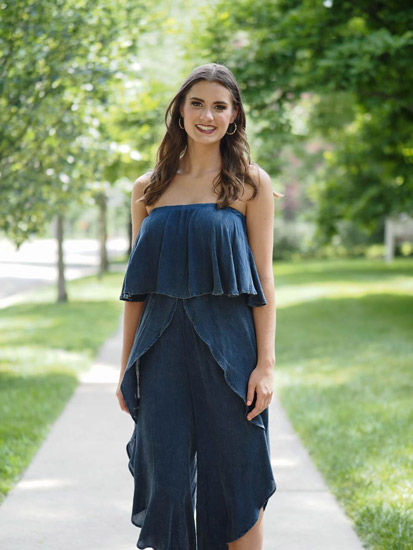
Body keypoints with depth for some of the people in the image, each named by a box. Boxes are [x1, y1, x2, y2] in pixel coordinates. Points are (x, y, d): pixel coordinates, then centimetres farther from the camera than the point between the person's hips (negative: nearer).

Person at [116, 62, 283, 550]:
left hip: (227, 346, -2)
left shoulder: (249, 184, 2)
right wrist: (127, 367, 10)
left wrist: (266, 363, -8)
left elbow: (262, 278, -1)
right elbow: (138, 286, 11)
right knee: (166, 481, 5)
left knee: (235, 486, 4)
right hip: (163, 349, 3)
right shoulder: (148, 189, 9)